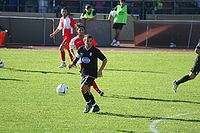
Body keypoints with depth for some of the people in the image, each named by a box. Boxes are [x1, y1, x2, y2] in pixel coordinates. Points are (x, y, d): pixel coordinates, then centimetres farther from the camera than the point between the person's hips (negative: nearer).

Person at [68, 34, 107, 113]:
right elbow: (77, 57, 21)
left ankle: (89, 103, 0)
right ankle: (95, 106, 24)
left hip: (92, 73, -6)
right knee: (87, 91, 10)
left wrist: (100, 70, -12)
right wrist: (72, 64, 3)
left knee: (83, 88, -20)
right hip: (84, 73, 6)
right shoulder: (81, 49, 2)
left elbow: (105, 60, -4)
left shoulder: (95, 51, -11)